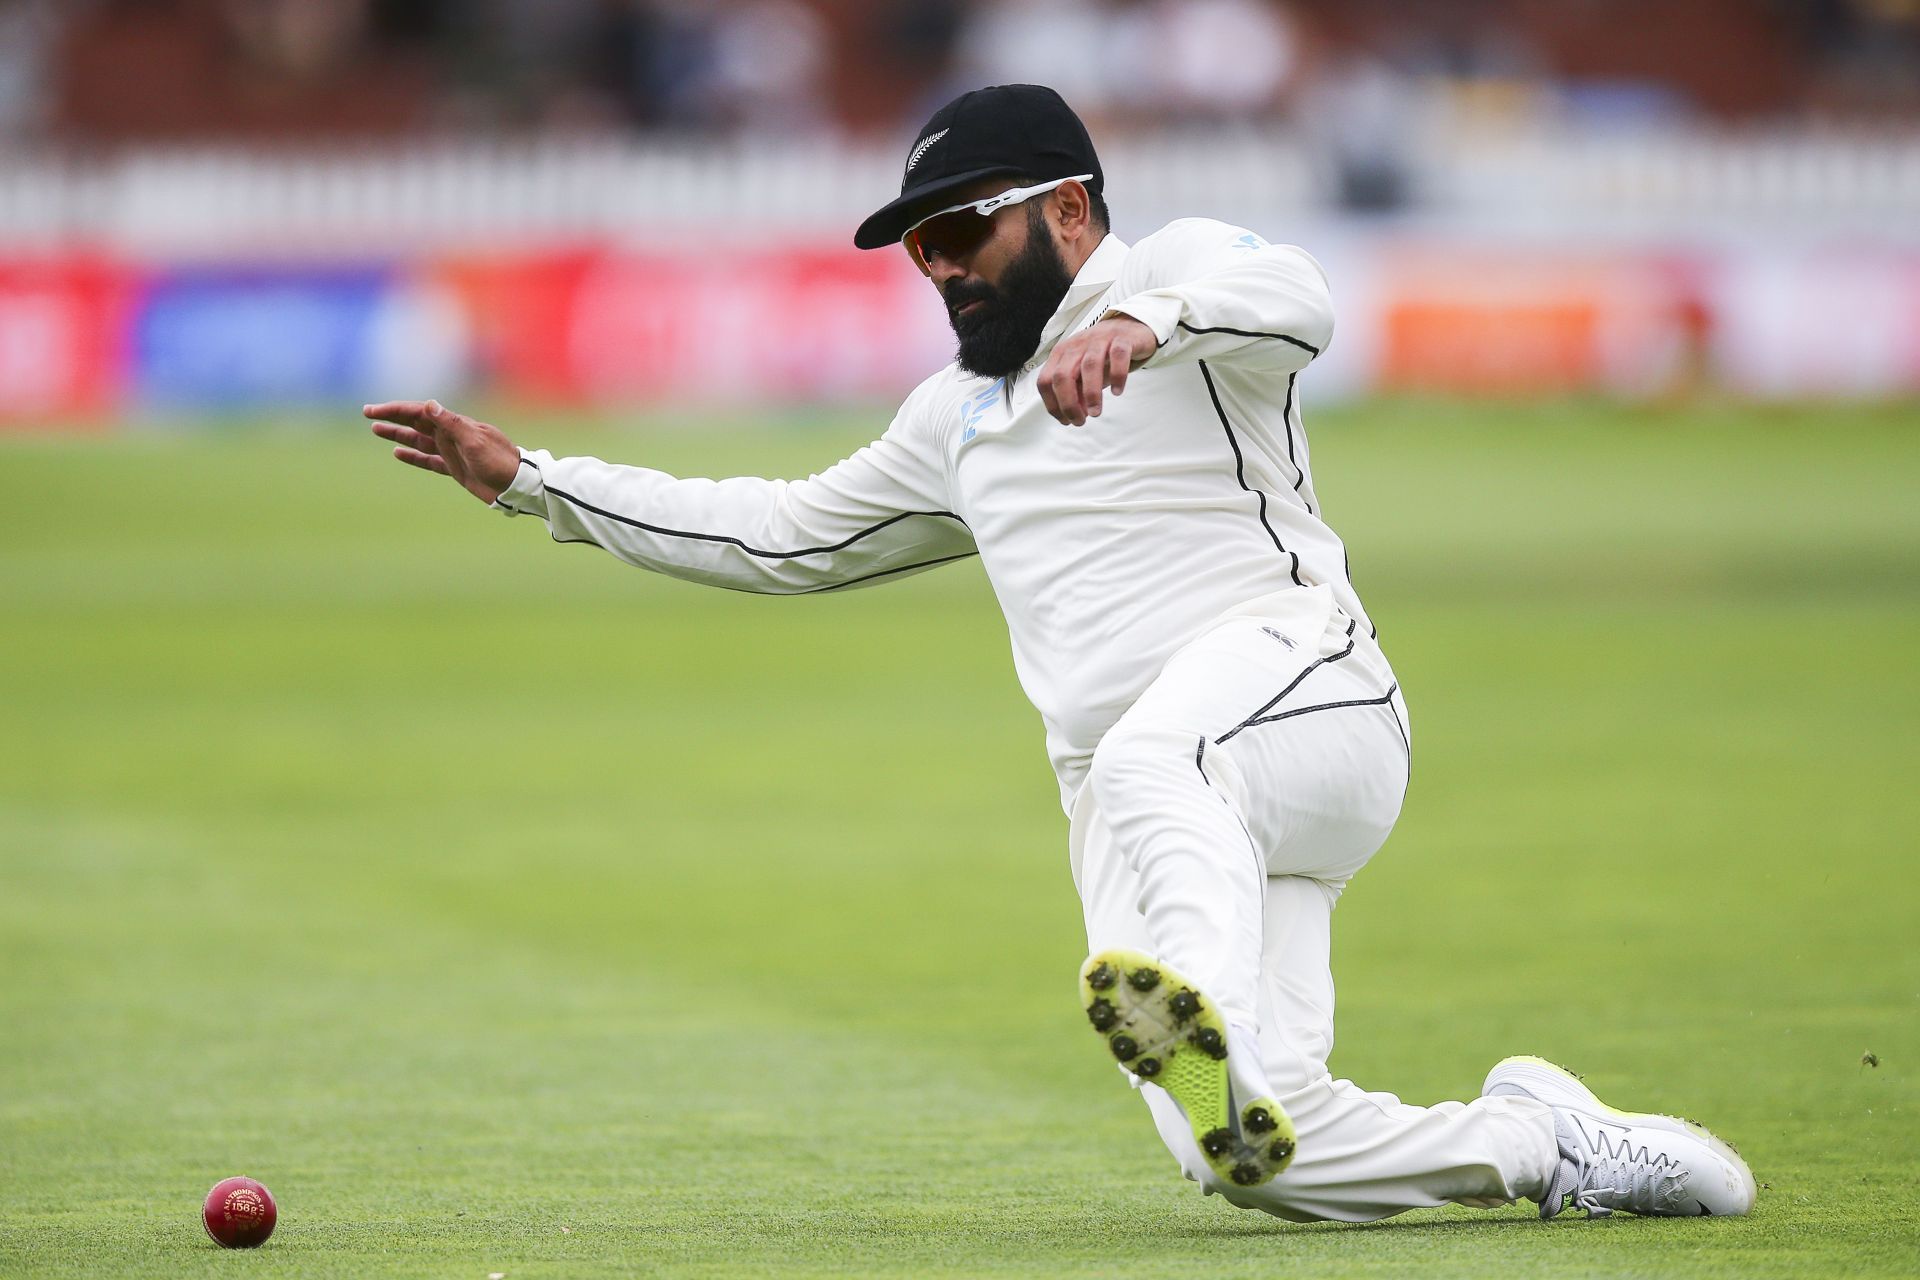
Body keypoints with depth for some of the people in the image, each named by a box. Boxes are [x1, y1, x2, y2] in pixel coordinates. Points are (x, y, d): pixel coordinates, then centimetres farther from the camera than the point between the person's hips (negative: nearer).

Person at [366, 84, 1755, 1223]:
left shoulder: (1174, 270, 7)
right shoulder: (957, 422, 30)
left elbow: (1297, 300, -17)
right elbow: (781, 534, 35)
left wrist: (1139, 325, -37)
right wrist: (531, 480, 31)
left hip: (1298, 678, -6)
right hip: (1140, 813, 6)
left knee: (1148, 754, -42)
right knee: (1260, 1163, -14)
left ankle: (1220, 1036, -66)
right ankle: (1546, 1144, 6)